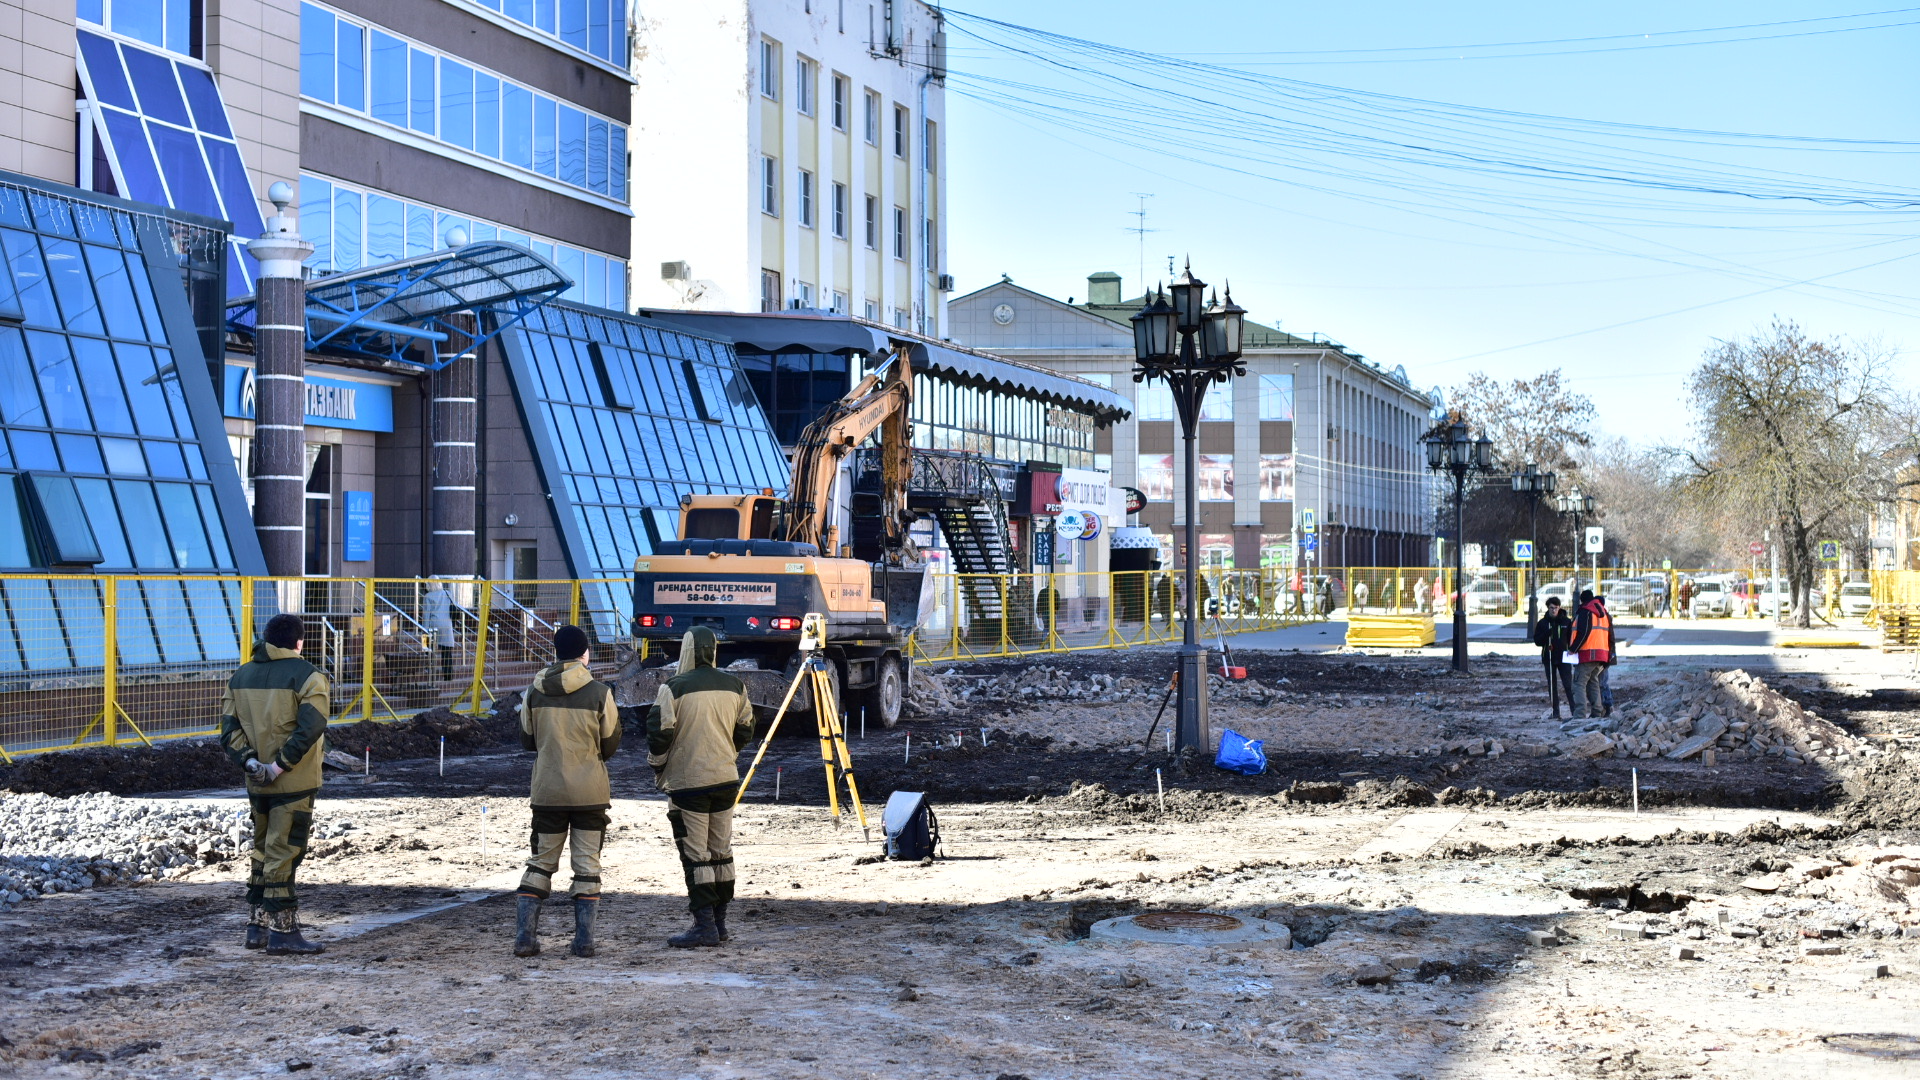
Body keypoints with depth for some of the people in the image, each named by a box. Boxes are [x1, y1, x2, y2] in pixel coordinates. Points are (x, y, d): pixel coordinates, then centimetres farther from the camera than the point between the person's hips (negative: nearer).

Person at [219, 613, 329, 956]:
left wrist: (249, 761, -7)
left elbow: (229, 728, 3)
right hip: (294, 784, -6)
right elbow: (311, 727, -22)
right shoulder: (307, 676, -10)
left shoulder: (240, 677, 10)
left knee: (263, 851, 18)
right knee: (283, 854, -3)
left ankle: (257, 926, 22)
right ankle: (282, 933, 0)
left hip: (258, 784, 6)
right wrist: (281, 764, -19)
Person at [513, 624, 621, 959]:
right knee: (587, 865, 6)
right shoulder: (599, 692, -10)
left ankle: (525, 936, 6)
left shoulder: (534, 691, -2)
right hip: (590, 792, -2)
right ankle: (584, 940, 4)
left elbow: (527, 740, 7)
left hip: (547, 790, 2)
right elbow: (610, 745, -2)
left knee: (541, 861, 12)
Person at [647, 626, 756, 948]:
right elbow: (745, 731, 15)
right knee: (721, 850, 14)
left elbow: (659, 734, -11)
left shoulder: (674, 688, -12)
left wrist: (658, 769, 6)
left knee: (695, 854, -2)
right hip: (726, 779, 6)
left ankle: (704, 927, -4)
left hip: (688, 783, -6)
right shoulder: (735, 686, 5)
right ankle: (719, 922, 20)